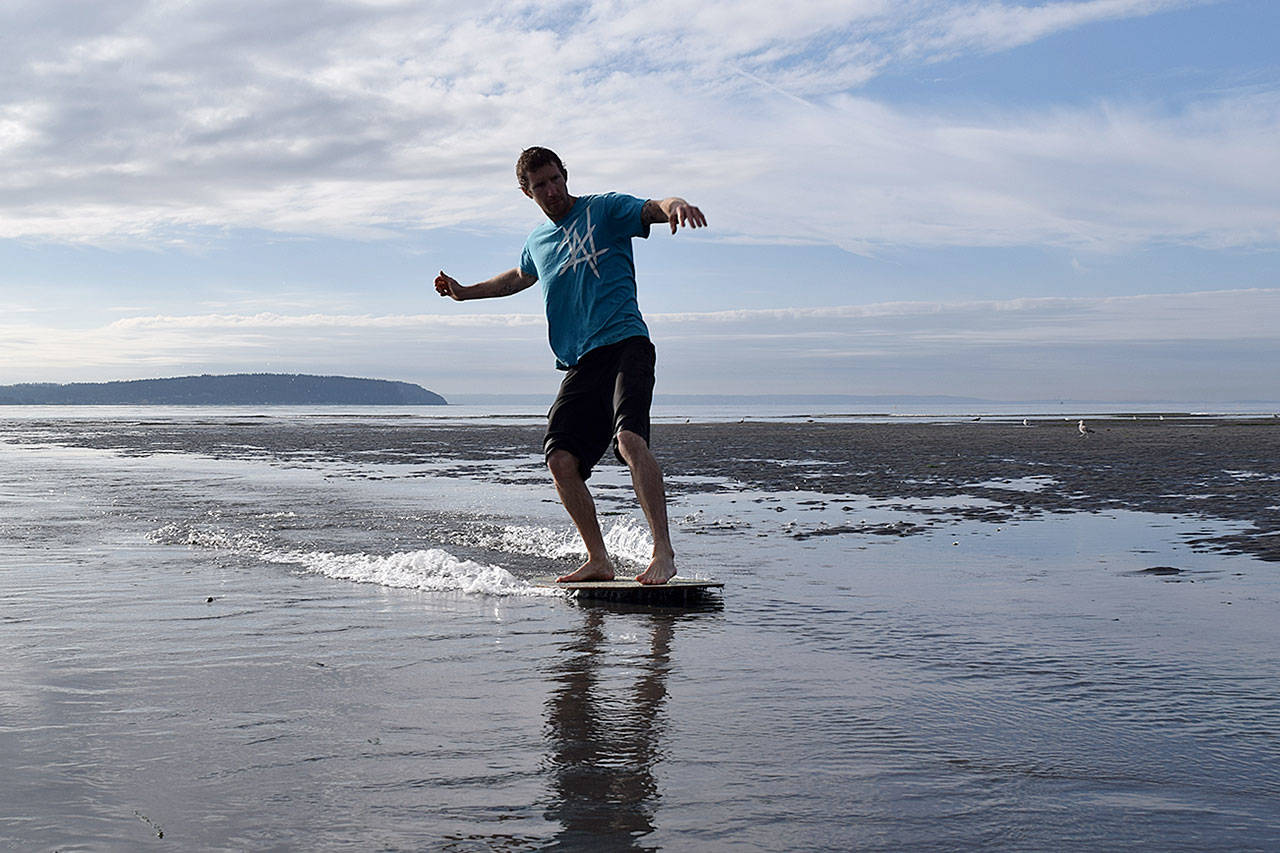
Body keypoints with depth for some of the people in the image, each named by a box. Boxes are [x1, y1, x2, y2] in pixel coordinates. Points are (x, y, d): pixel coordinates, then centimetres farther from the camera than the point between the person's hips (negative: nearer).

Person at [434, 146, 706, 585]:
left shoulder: (603, 208, 5)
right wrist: (466, 292, 46)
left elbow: (653, 209, -13)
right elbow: (521, 276, 45)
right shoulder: (537, 241, 23)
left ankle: (663, 551, -30)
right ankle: (598, 560, 4)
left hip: (624, 344, -6)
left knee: (629, 438, -28)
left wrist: (675, 204, -36)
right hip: (580, 365, 7)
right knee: (561, 458, -6)